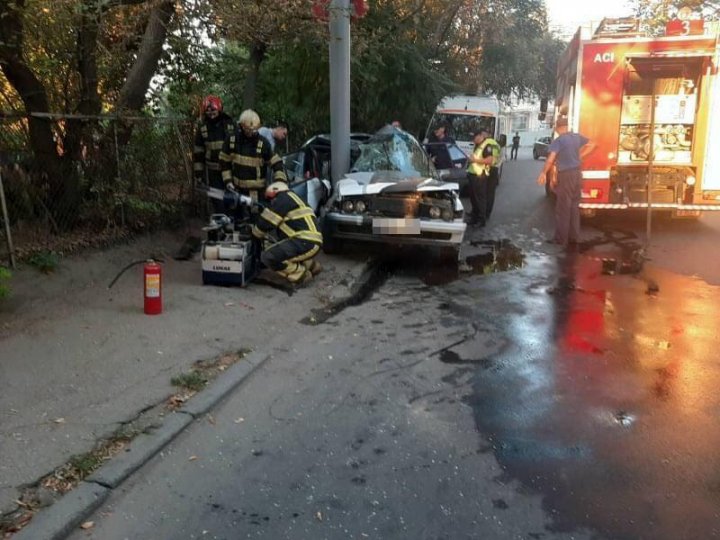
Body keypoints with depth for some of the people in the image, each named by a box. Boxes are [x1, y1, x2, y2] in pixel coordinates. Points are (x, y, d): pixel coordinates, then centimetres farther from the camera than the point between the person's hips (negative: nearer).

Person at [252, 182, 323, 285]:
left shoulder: (283, 199, -1)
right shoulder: (292, 200, 30)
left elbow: (265, 222, -2)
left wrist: (256, 234, 16)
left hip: (305, 242, -10)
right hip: (313, 243, 10)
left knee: (268, 257, -15)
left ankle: (300, 275, -7)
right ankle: (311, 266, 22)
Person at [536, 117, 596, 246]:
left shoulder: (558, 141, -13)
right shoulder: (577, 137, 7)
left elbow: (551, 159, -25)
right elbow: (592, 145, 19)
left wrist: (543, 173, -18)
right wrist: (580, 156, 17)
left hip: (566, 175, -6)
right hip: (577, 174, 6)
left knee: (563, 208, 0)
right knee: (574, 207, 14)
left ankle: (561, 239, 3)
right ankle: (574, 237, 20)